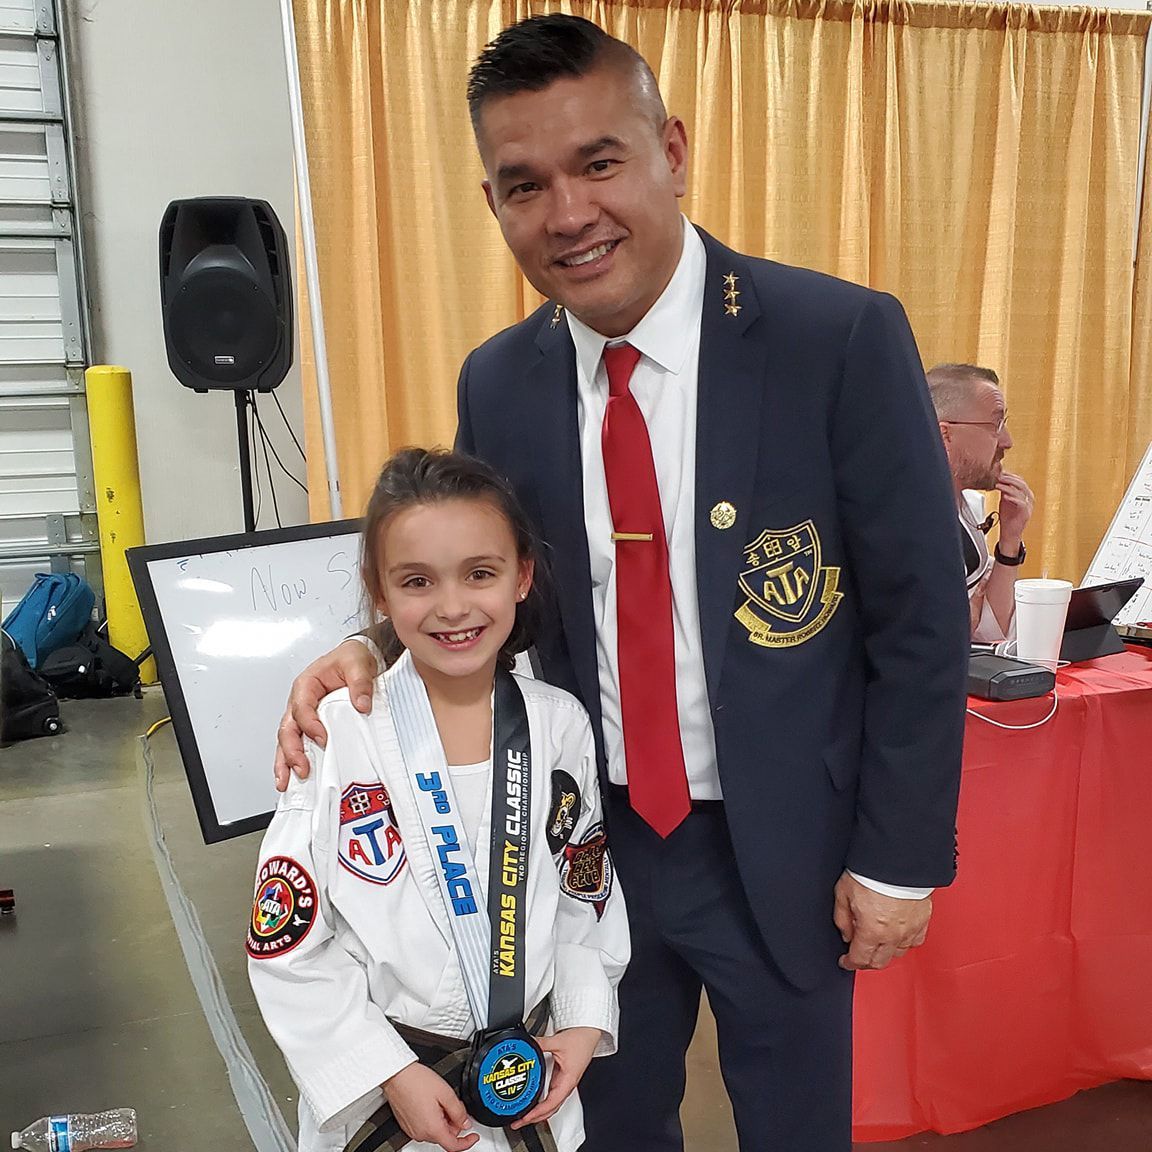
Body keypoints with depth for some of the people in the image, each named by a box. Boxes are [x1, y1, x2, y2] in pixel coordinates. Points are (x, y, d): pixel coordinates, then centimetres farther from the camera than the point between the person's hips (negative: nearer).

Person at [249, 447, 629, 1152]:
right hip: (376, 1088, -2)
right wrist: (392, 1074, -13)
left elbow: (585, 896, 4)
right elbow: (289, 948, -12)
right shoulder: (339, 733, -17)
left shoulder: (561, 725, -8)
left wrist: (583, 1022, -6)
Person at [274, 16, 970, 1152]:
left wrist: (900, 860, -8)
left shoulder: (842, 339, -17)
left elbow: (920, 618, -11)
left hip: (781, 848, -3)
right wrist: (381, 651, -13)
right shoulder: (497, 384, -4)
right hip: (596, 838, 3)